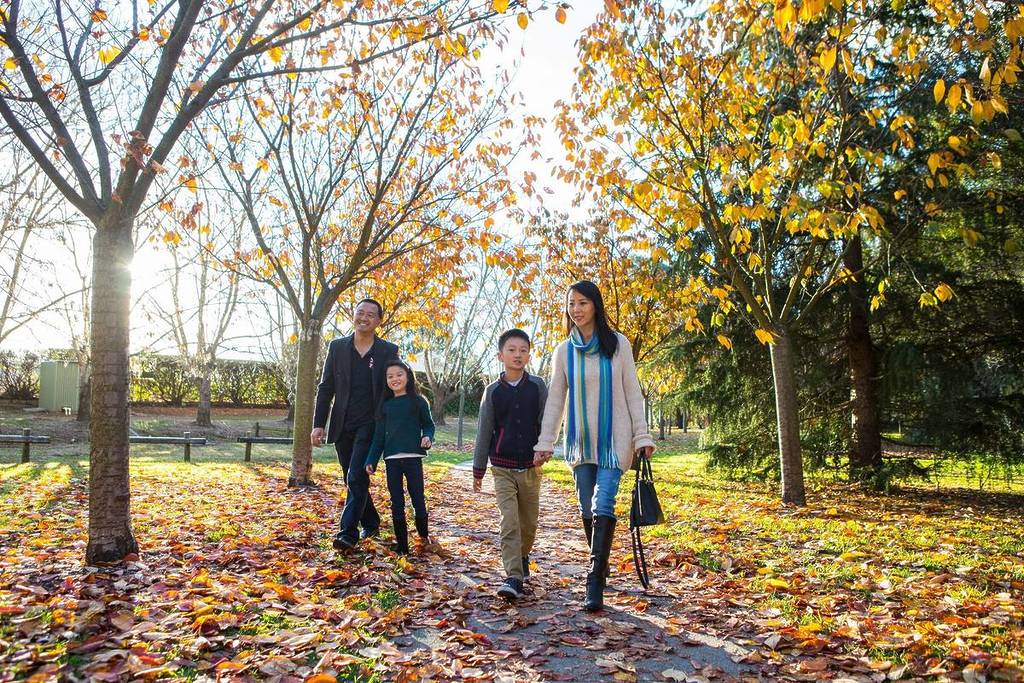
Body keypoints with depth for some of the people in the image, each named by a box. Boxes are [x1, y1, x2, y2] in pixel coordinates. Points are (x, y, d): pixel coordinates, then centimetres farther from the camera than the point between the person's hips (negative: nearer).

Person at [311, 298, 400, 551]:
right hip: (342, 426, 4)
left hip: (370, 425, -4)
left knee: (356, 477, -13)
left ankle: (348, 532, -10)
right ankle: (371, 523, 31)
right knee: (352, 480, 13)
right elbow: (325, 388, 7)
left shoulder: (389, 351, 0)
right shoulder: (337, 347, 6)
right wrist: (318, 424, 0)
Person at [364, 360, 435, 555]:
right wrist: (371, 460, 9)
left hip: (413, 457, -3)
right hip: (392, 459, 3)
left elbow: (428, 424, 7)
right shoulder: (386, 405, 10)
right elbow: (379, 435, 13)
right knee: (397, 502, 6)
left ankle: (423, 534, 25)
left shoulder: (418, 401, 2)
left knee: (418, 498, 1)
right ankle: (401, 544, 13)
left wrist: (428, 437, -14)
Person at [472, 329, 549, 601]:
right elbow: (484, 432, 4)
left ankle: (522, 558, 38)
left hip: (531, 468, 1)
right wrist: (478, 470, 6)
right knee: (509, 521, -10)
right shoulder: (493, 391, 1)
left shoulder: (537, 386, 0)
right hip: (503, 468, -1)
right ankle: (514, 577, -9)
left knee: (529, 522, 12)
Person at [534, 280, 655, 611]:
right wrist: (545, 443, 0)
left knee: (603, 507, -13)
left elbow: (633, 393, 0)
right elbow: (555, 400, 5)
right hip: (580, 440, 3)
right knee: (587, 510, 8)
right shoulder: (564, 351, 5)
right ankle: (600, 569, 27)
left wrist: (643, 436, -5)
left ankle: (595, 585, -10)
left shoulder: (617, 344, -1)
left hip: (613, 439, -3)